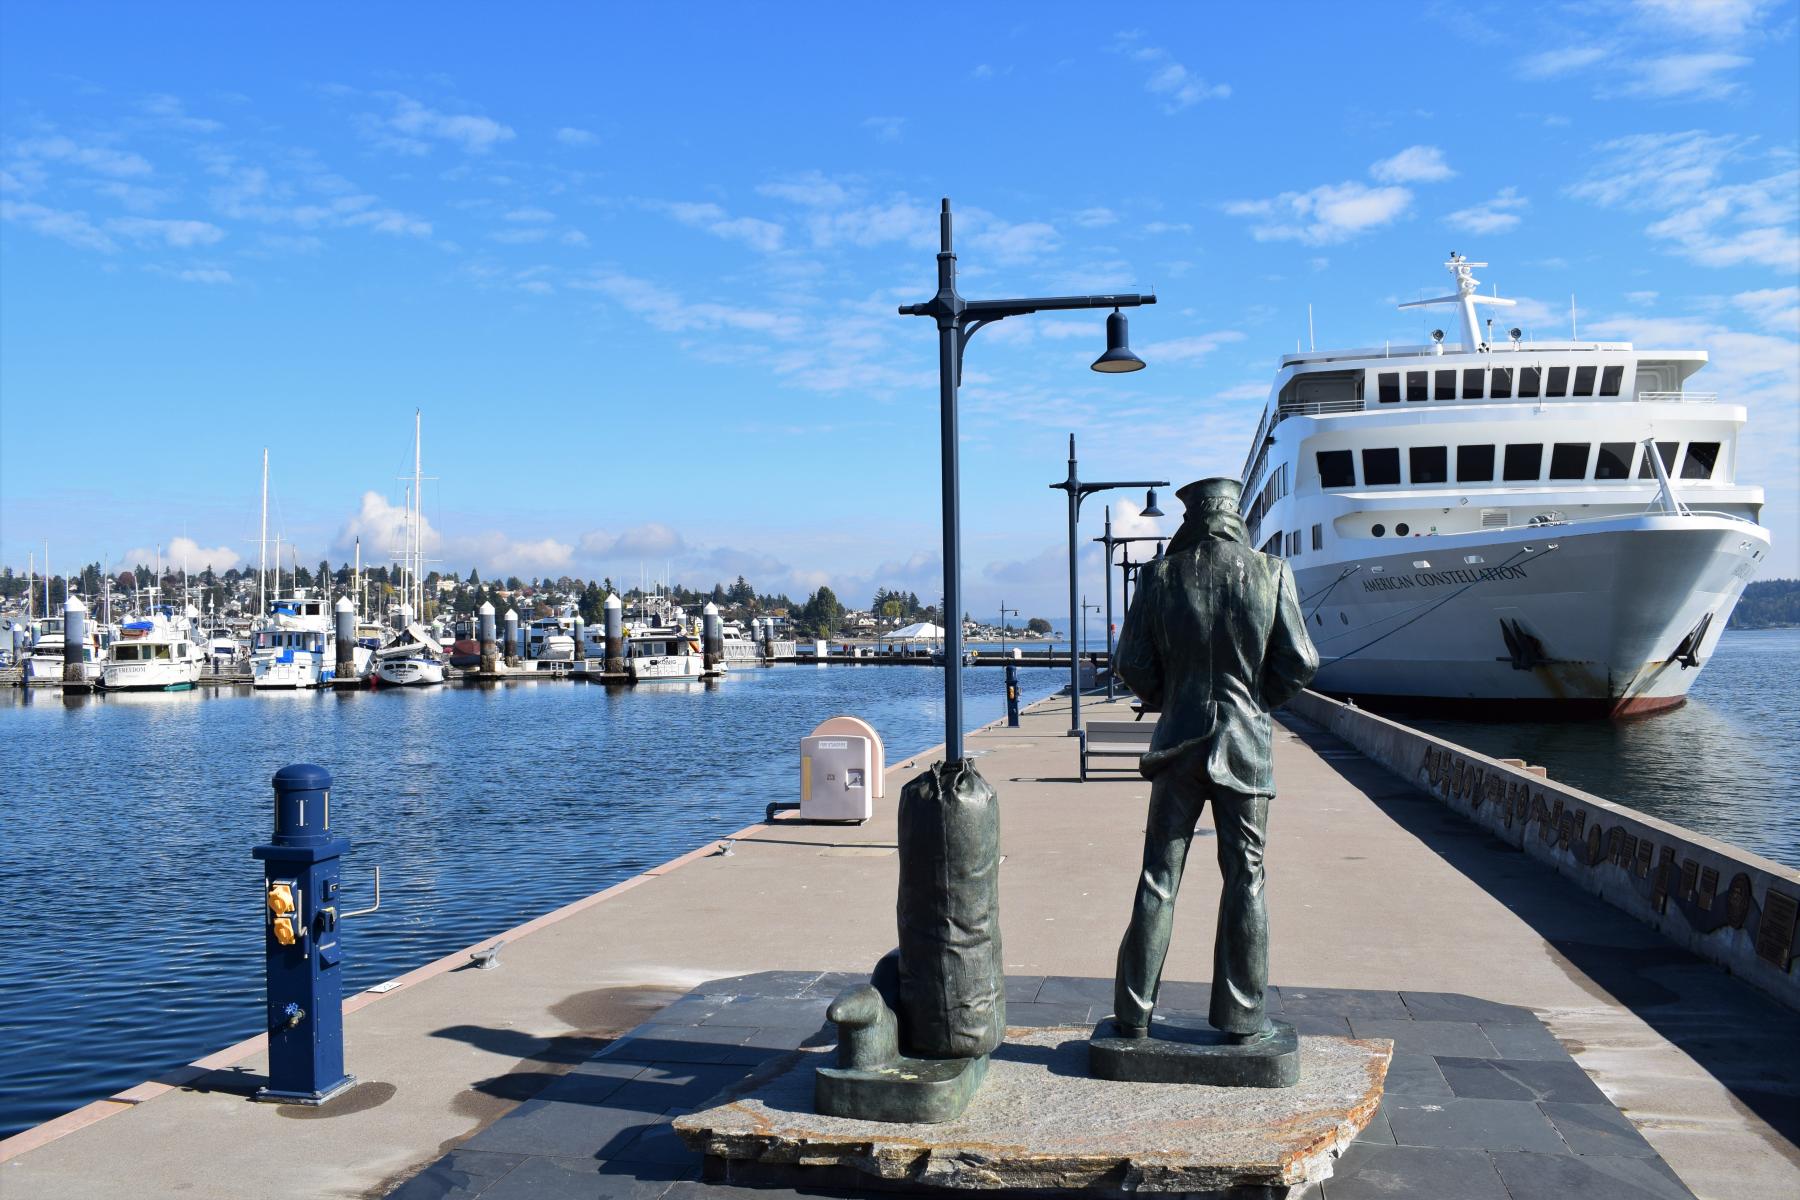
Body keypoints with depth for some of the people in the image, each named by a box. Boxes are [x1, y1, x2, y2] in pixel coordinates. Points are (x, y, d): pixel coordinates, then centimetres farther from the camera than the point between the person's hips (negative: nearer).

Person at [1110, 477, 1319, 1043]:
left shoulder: (1160, 576, -4)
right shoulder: (1271, 574, -5)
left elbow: (1133, 663, -3)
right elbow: (1300, 663, -4)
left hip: (1179, 742, 1)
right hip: (1246, 746, -1)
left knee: (1159, 877, 7)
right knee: (1245, 879, 8)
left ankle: (1134, 1012, 12)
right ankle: (1240, 1017, 13)